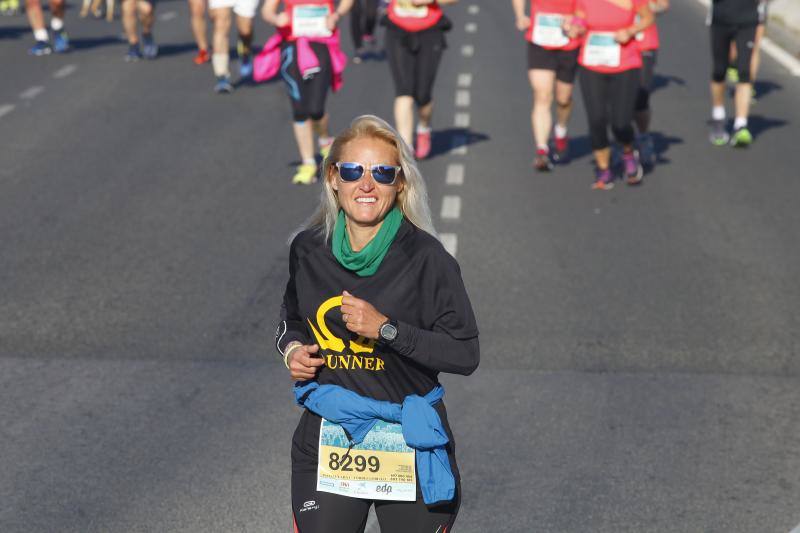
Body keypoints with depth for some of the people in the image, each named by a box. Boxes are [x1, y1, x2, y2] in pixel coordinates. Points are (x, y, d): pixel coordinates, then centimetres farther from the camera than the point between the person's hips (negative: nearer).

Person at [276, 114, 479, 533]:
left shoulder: (425, 256, -11)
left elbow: (465, 354, -12)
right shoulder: (308, 249, 2)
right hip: (327, 443, 3)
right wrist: (292, 349, 0)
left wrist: (386, 329, -20)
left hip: (409, 443, -3)